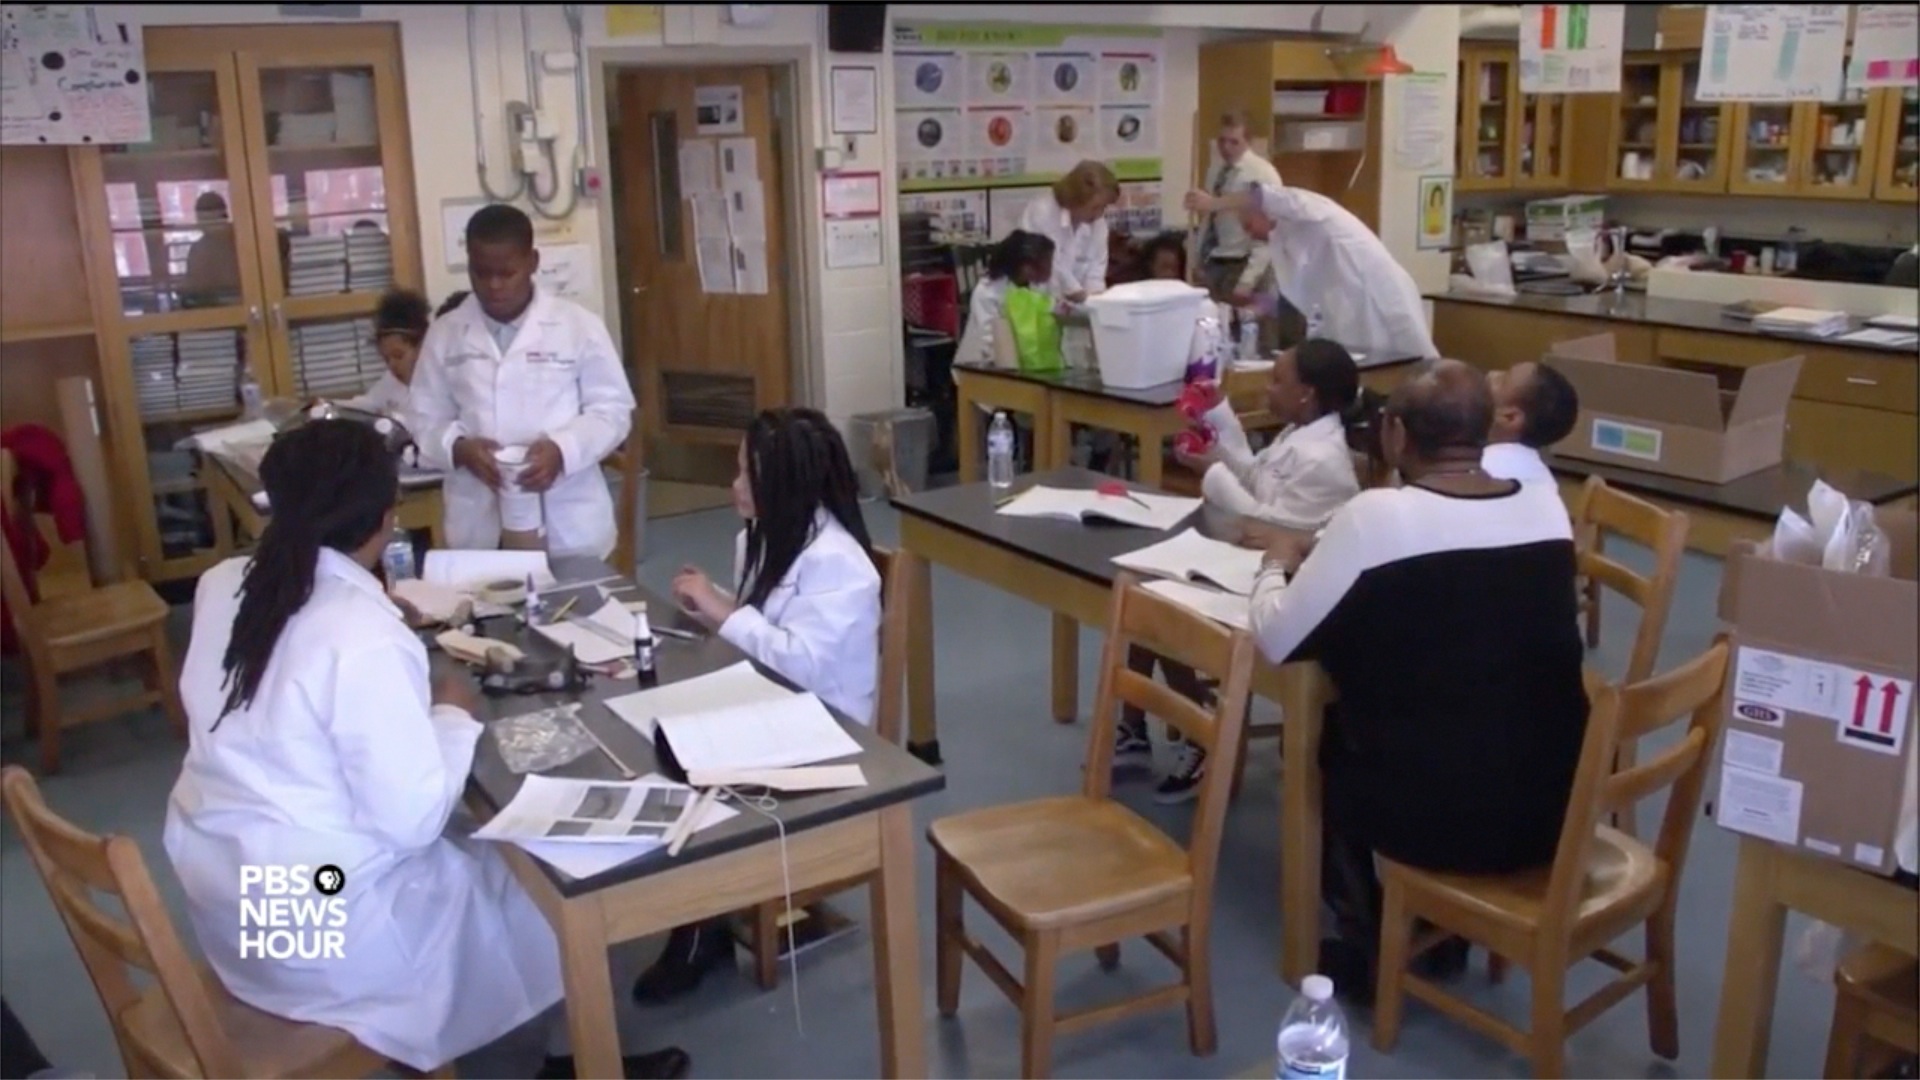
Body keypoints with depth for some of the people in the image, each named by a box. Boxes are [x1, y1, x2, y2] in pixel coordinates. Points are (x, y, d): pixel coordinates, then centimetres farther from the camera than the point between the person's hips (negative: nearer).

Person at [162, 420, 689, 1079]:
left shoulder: (221, 584, -3)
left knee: (461, 851, 24)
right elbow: (411, 821, -23)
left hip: (216, 889, 8)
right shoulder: (365, 640, -28)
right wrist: (455, 717, -8)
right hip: (310, 925, -8)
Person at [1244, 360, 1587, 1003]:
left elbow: (1277, 640, -8)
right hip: (1552, 809, 6)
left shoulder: (1377, 516, -15)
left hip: (1439, 817, -5)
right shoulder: (1546, 506, 2)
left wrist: (1278, 564, 12)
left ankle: (1372, 948, 29)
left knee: (1325, 740, 25)